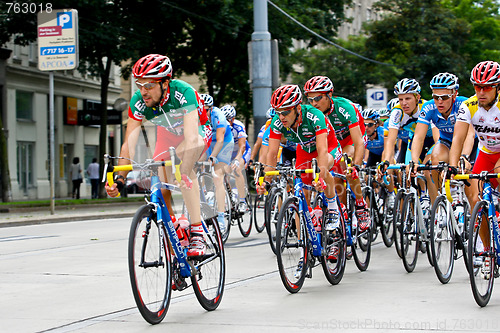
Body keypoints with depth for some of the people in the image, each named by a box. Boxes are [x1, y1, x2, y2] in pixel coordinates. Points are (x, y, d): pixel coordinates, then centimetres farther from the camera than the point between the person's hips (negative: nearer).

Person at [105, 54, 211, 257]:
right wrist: (119, 178, -38)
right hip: (168, 134, 5)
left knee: (181, 158, -35)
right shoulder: (138, 101, -26)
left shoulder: (183, 92, -39)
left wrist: (184, 174, -60)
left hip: (198, 131, -5)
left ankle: (197, 233, -34)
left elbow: (191, 138, -47)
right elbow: (129, 143, -25)